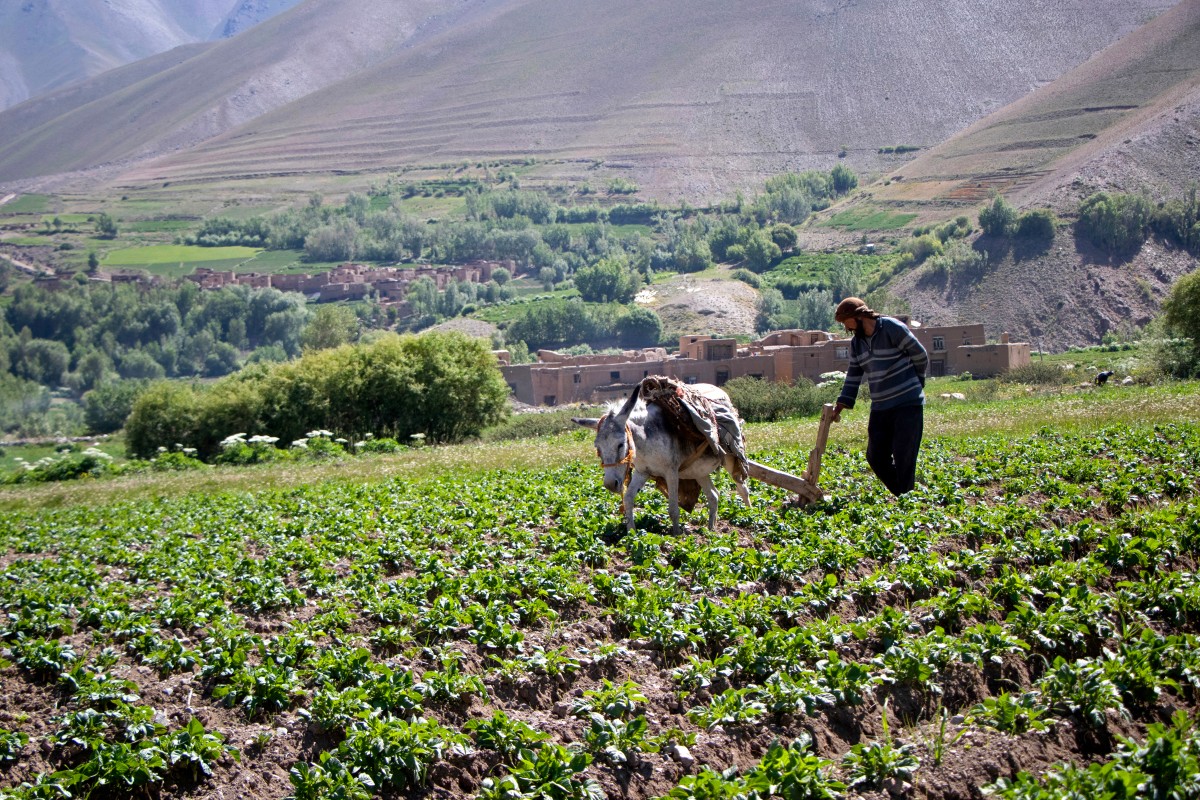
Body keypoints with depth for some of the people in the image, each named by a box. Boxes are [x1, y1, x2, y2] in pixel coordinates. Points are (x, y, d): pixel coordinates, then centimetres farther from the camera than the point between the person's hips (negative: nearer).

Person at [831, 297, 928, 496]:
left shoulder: (893, 328, -11)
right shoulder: (856, 343, 12)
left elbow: (920, 356, -4)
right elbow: (853, 376, 14)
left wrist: (914, 383, 9)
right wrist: (841, 405, 4)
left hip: (907, 404, -7)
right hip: (880, 408, 7)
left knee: (903, 457, -9)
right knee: (876, 457, 5)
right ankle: (901, 495, 18)